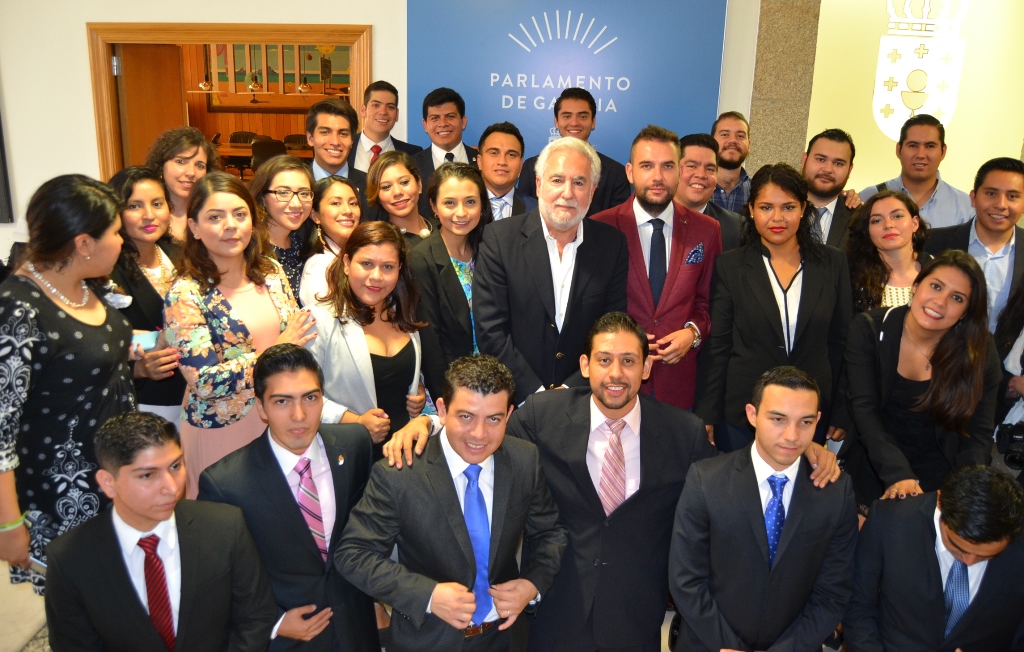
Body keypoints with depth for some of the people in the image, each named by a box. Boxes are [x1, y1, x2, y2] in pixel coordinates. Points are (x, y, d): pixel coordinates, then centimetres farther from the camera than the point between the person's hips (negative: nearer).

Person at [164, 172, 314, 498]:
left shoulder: (271, 272, 1)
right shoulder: (185, 294, -13)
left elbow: (295, 338, 12)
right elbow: (204, 381, -18)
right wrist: (272, 353, -16)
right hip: (222, 430, -4)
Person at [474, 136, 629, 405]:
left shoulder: (613, 244, 1)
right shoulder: (499, 238, -5)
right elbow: (490, 333, -8)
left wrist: (571, 389, -7)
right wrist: (536, 394, -12)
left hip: (584, 401, 2)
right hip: (515, 401, -1)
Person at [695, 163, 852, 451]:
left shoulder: (833, 263, 3)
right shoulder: (729, 266, -2)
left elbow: (841, 341, 6)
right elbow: (716, 346, -2)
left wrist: (840, 415, 4)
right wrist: (707, 416, -5)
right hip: (741, 416, -1)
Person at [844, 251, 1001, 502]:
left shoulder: (980, 352, -7)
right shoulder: (868, 330, -11)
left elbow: (978, 435, -6)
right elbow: (864, 410, -16)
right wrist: (897, 474, -29)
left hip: (938, 473, 2)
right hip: (874, 468, -1)